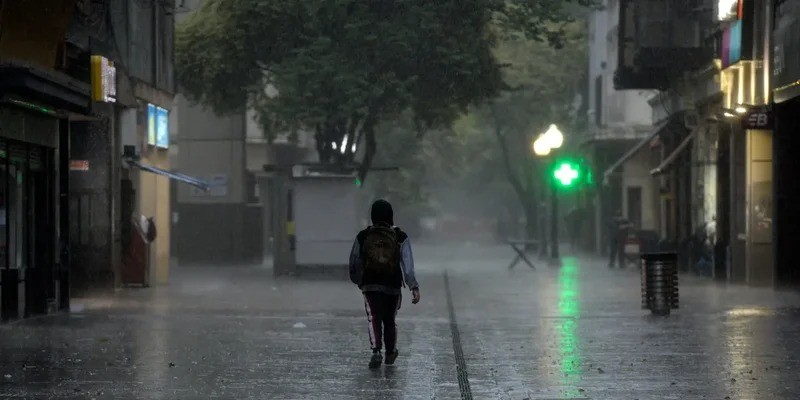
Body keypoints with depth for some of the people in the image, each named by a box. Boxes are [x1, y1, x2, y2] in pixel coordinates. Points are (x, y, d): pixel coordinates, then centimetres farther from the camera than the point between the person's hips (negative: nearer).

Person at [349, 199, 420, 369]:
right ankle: (390, 353, 33)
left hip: (370, 286, -1)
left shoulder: (363, 237, -1)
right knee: (389, 320, 18)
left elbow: (354, 264, 7)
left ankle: (376, 351, -27)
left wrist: (357, 281, 24)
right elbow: (407, 265, -12)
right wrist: (414, 287, -15)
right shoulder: (400, 237, -3)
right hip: (393, 286, 1)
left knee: (374, 319, -5)